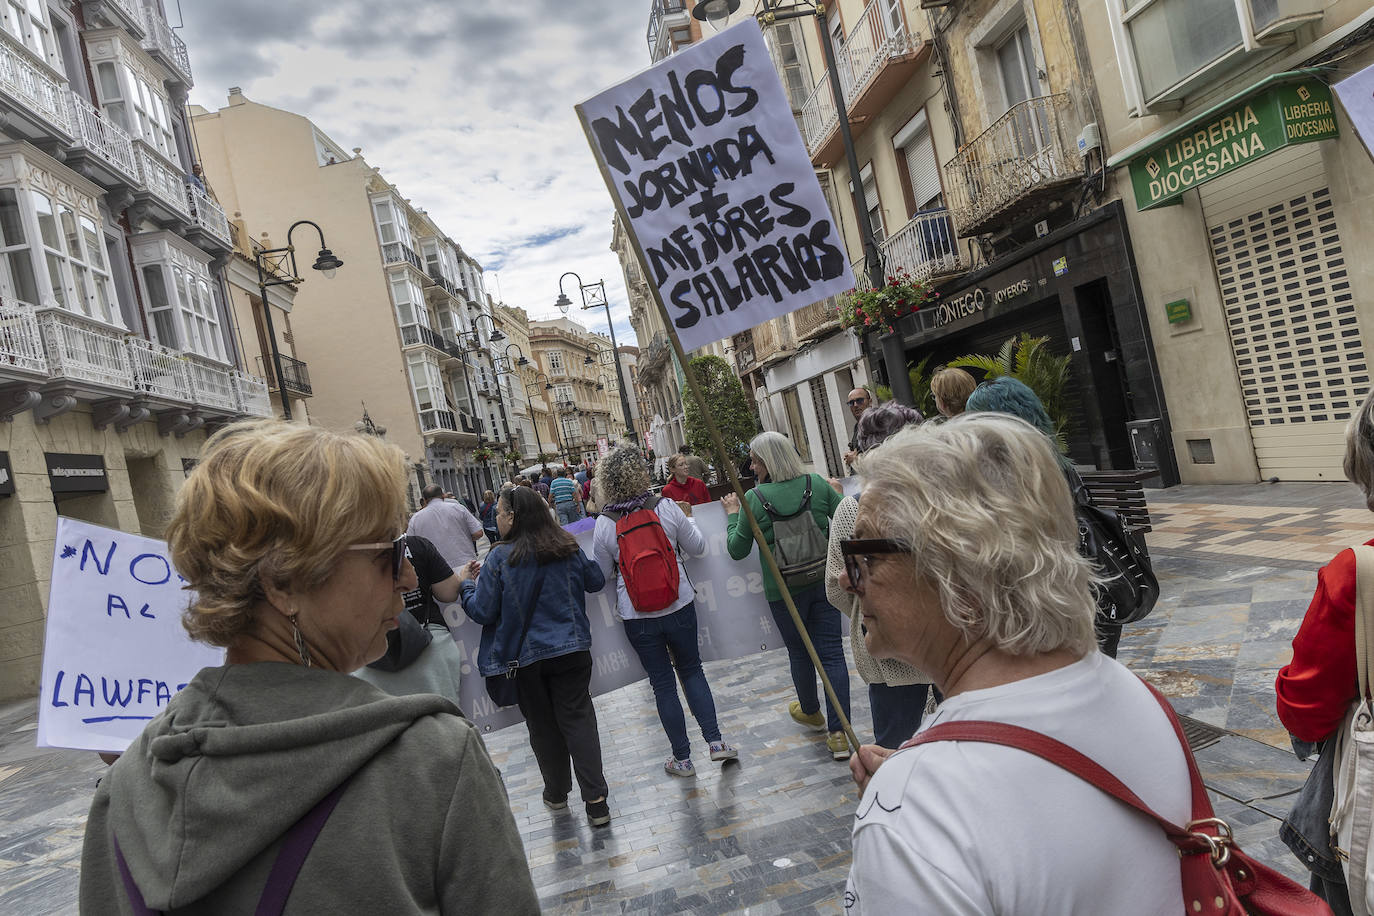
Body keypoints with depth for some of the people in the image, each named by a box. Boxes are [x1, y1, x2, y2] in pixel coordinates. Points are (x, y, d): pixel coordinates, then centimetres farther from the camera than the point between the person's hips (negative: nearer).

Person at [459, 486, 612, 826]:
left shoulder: (500, 558, -13)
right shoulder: (568, 549, -2)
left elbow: (482, 612, -10)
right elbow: (596, 581, 12)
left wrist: (465, 584, 8)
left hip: (525, 656, -2)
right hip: (571, 650, 2)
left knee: (543, 725, 15)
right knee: (578, 720, 5)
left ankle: (556, 793, 32)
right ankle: (596, 800, 0)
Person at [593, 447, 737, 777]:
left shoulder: (604, 524, -11)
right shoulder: (667, 507, -11)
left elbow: (602, 574, -1)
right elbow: (697, 547, 2)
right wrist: (688, 518, 18)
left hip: (637, 616, 0)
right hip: (679, 606, 1)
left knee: (662, 683, 11)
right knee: (691, 670, 20)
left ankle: (682, 758, 21)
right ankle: (714, 741, 16)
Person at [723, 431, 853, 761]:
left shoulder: (754, 498, -13)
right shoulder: (817, 483, -5)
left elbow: (737, 550, -5)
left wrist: (733, 514, 9)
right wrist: (836, 493, 23)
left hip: (784, 589, -2)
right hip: (824, 580, 2)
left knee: (799, 652, 18)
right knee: (831, 652, 5)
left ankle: (811, 712, 41)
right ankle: (839, 733, 2)